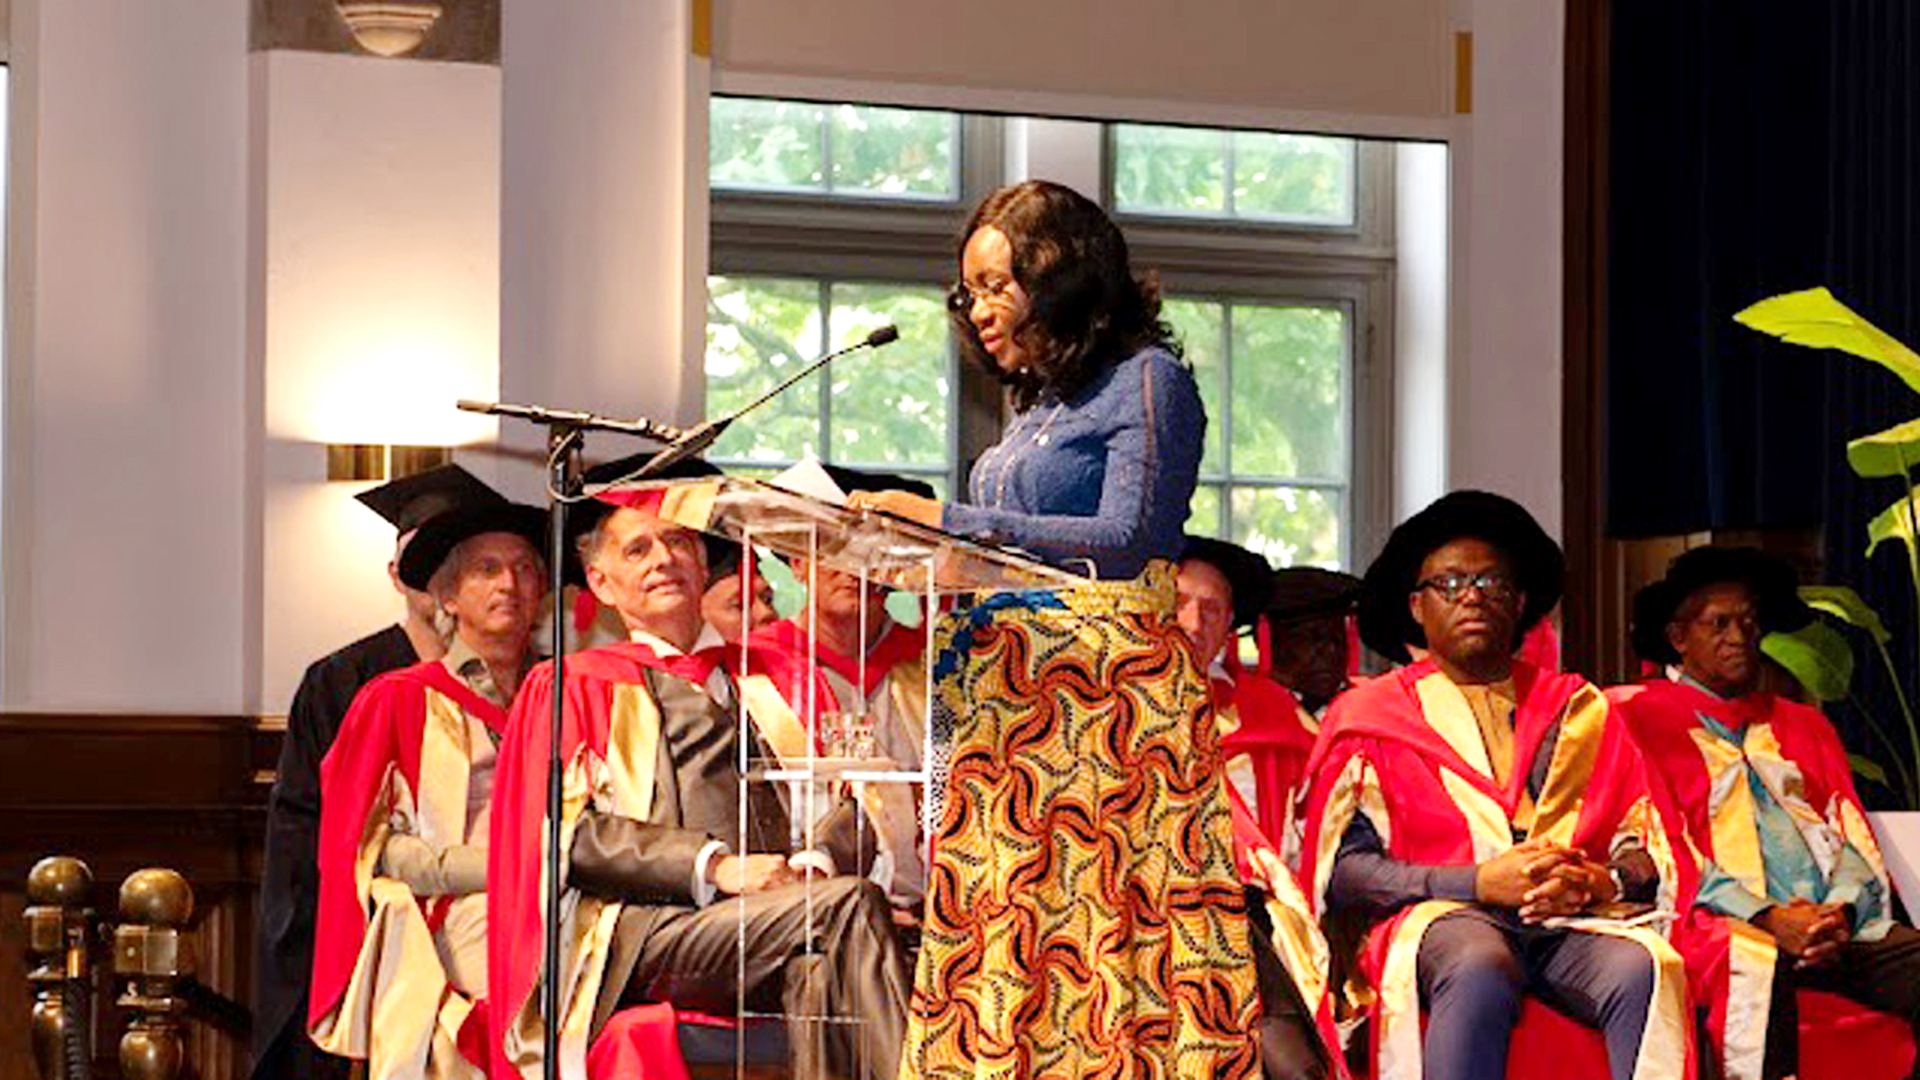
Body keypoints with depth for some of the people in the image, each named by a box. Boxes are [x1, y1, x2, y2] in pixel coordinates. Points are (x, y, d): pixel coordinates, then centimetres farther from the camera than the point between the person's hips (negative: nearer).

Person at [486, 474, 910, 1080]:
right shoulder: (580, 685, 19)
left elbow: (848, 802, 18)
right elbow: (572, 832, 2)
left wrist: (816, 861, -7)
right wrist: (714, 865, -12)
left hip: (785, 906, 3)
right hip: (645, 926, -3)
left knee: (819, 967, -35)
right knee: (850, 904, -31)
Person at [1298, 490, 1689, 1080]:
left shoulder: (1579, 710, 25)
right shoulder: (1374, 714, 17)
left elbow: (1647, 852, 17)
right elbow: (1341, 872, 3)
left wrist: (1596, 883, -7)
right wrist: (1479, 882, -8)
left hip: (1572, 921, 2)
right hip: (1440, 918, -2)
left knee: (1645, 969, -32)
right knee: (1480, 967, -38)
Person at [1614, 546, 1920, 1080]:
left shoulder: (1805, 726, 29)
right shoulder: (1645, 720, 12)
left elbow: (1853, 836, 18)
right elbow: (1662, 845, 0)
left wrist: (1840, 909, -6)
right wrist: (1767, 919, -13)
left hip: (1838, 923, 5)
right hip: (1726, 926, -5)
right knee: (1756, 972, -40)